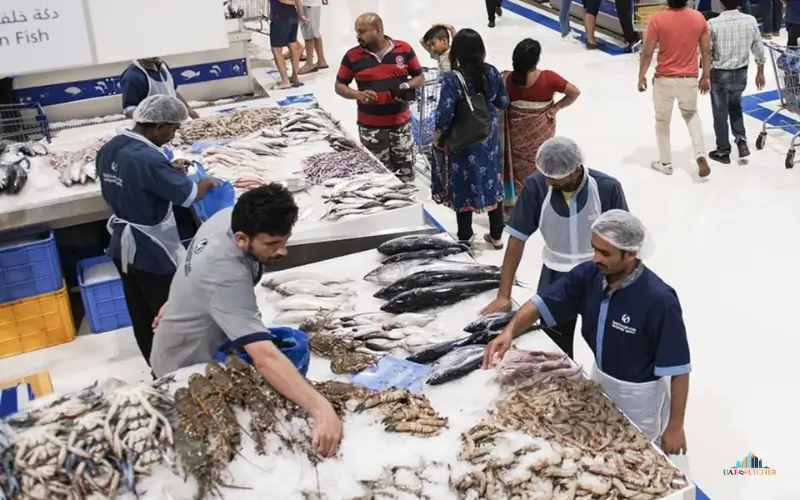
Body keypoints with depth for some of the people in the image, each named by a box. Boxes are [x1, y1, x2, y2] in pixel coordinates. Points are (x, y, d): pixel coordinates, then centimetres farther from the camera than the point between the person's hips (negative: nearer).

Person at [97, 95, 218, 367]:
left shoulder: (108, 149, 0)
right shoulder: (147, 158, -27)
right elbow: (188, 196, -24)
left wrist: (167, 170, 9)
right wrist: (207, 183, -4)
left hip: (122, 247, 8)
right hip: (152, 253, -8)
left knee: (142, 318, 19)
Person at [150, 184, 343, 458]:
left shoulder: (230, 217, -18)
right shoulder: (225, 276, -44)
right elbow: (264, 357, -55)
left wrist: (181, 300, 19)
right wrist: (321, 409, -63)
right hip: (187, 367, -8)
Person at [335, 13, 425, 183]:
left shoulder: (404, 49, -4)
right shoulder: (353, 56, -5)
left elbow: (420, 77, 6)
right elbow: (339, 86, 3)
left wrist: (407, 86, -16)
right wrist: (357, 95, -17)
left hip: (401, 123, 1)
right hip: (370, 127, -1)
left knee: (406, 174, 9)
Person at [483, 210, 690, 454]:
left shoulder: (658, 300, -34)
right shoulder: (589, 275, -18)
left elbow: (678, 369, -26)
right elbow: (543, 302, -12)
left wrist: (675, 426, -20)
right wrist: (510, 330, -32)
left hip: (639, 394, -6)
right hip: (601, 378, 6)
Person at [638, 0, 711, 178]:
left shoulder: (657, 20, -14)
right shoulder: (699, 18, -4)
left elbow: (647, 52, -11)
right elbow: (706, 50, 2)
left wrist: (641, 76, 2)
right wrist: (705, 76, 12)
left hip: (664, 80, -3)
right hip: (689, 78, 3)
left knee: (662, 120, 16)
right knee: (691, 114, 25)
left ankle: (665, 163, 27)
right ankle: (700, 155, 8)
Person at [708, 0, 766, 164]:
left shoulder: (713, 24, -18)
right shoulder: (751, 21, -8)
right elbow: (759, 50, 0)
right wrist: (760, 72, 13)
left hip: (720, 75, -4)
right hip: (741, 73, 4)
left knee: (720, 112, 12)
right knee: (735, 105, 28)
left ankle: (723, 151, 22)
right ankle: (742, 142, 17)